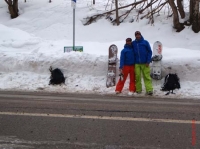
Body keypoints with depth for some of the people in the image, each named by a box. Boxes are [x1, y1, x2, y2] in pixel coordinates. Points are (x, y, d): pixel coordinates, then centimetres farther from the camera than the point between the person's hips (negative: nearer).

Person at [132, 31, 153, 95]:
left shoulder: (145, 42, 2)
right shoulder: (133, 43, 7)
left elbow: (150, 52, 2)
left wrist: (148, 61, -5)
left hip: (145, 63, -2)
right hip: (137, 63, 2)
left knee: (147, 77, -5)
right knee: (137, 77, 1)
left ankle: (149, 90, -8)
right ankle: (138, 90, 10)